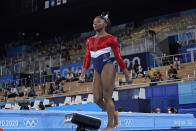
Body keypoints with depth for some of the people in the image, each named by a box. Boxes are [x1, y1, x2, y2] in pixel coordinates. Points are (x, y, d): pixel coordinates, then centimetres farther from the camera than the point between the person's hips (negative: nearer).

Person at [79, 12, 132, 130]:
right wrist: (83, 74, 4)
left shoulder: (110, 39, -1)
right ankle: (113, 113, 26)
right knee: (97, 99, 2)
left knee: (107, 98, -6)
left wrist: (127, 75, 0)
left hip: (107, 68, -6)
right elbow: (87, 58, 14)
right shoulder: (90, 40, 15)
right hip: (97, 71, 6)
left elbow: (118, 57, -1)